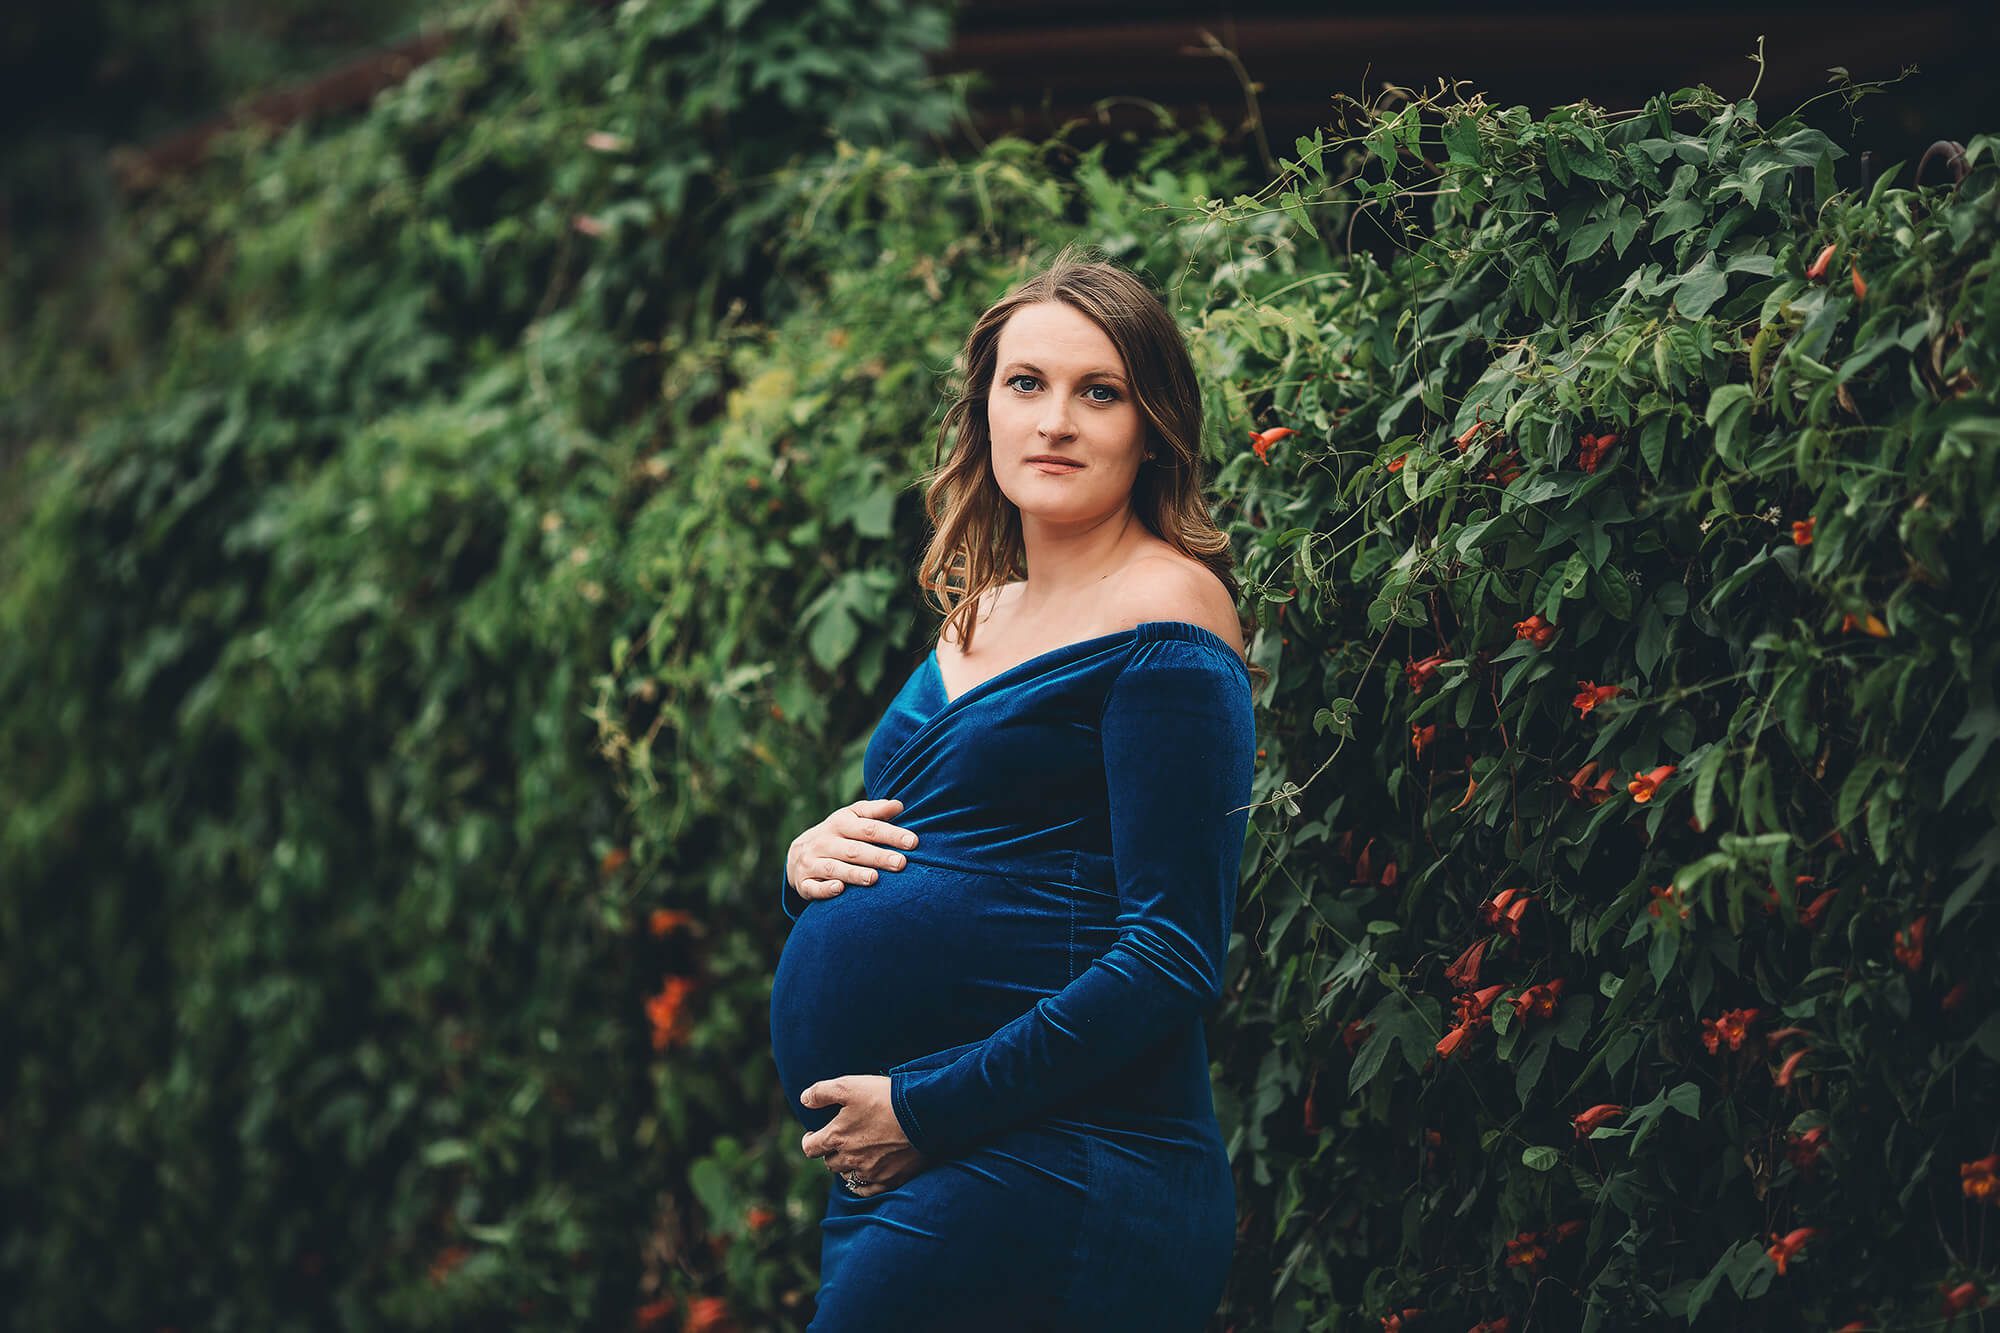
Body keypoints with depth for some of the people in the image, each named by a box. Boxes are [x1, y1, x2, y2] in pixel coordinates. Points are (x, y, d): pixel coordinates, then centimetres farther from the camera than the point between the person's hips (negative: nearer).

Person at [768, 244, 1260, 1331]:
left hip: (1052, 1176, -8)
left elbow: (1174, 956, -15)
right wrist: (810, 861, 3)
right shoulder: (978, 620, 17)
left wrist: (926, 1108, -16)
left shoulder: (1164, 613, -8)